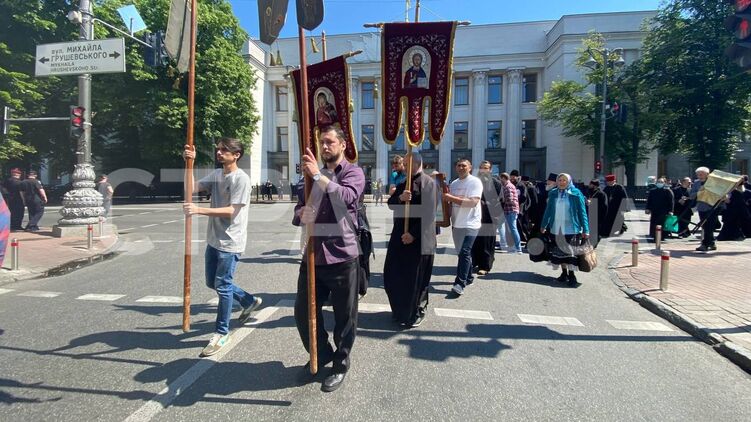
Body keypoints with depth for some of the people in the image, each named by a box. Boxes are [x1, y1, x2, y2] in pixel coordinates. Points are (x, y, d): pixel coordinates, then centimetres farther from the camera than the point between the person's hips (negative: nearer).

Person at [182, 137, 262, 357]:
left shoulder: (241, 179, -15)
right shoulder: (216, 174, 10)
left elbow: (231, 211, -21)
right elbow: (192, 187, 1)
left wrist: (199, 210, -27)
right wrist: (189, 162, -8)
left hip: (230, 242, -9)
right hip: (213, 239, 9)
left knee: (223, 286, -1)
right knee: (212, 282, 19)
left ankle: (221, 333, 15)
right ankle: (249, 301, 38)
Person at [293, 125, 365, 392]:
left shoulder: (353, 172, 0)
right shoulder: (313, 175, 17)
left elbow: (346, 196, -22)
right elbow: (299, 212, 13)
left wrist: (318, 175, -24)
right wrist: (302, 214, -10)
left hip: (342, 256, -5)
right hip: (313, 254, 6)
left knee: (344, 317, 7)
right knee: (303, 311, 13)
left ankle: (340, 365, 29)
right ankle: (322, 353, 38)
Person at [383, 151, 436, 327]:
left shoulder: (429, 183, -9)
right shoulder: (402, 183, 14)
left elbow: (429, 213, -16)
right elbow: (390, 204, 7)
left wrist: (413, 233, -18)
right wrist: (400, 198, -15)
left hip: (419, 238, -7)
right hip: (399, 236, 7)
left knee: (416, 278, 4)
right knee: (392, 275, 10)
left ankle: (416, 312, 23)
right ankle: (401, 310, 30)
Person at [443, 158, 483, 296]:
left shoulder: (475, 182, -9)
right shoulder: (453, 184, 12)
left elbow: (473, 202, -21)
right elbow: (450, 202, 19)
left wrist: (452, 198, -22)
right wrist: (446, 198, -4)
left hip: (470, 224, -7)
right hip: (456, 223, 7)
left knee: (465, 252, -14)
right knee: (461, 252, 15)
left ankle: (460, 283, -14)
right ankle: (468, 277, 30)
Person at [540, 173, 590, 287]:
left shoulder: (576, 194, -2)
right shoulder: (553, 194, 7)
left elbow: (582, 212, -2)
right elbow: (548, 210, 14)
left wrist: (585, 230, -6)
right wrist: (543, 225, 13)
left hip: (571, 228, -3)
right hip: (556, 228, 3)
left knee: (570, 251, -3)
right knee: (560, 250, 9)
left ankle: (572, 275, 6)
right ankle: (564, 273, 21)